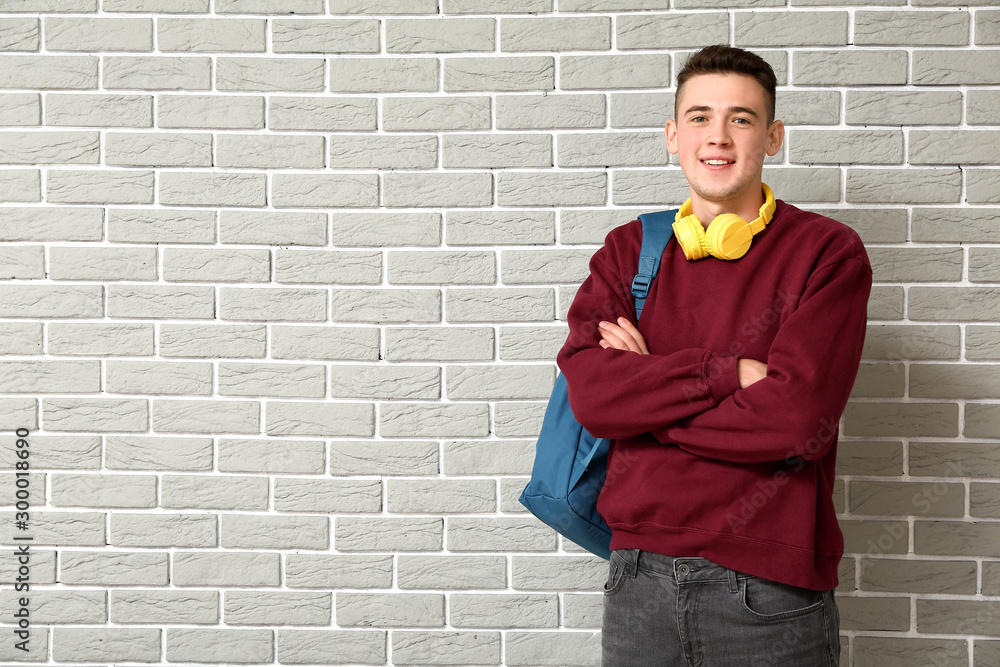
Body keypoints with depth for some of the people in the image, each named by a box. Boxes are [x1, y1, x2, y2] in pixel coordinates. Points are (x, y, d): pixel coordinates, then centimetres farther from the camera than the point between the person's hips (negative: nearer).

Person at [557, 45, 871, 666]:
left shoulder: (827, 252, -5)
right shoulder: (629, 250, 6)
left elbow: (797, 419, -17)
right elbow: (589, 393, -9)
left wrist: (643, 393, -9)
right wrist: (729, 372, -17)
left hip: (767, 591, -2)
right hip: (640, 576, 3)